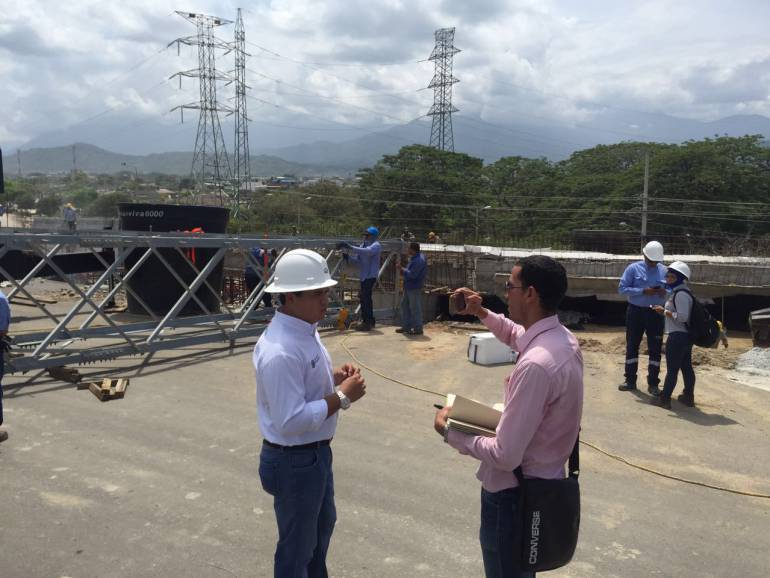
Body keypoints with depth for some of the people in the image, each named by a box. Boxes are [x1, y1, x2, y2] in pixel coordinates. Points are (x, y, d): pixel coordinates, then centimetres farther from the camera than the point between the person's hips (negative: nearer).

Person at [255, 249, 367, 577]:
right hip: (293, 461, -10)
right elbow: (291, 421, -32)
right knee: (297, 546, 14)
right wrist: (342, 396, -24)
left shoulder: (305, 331, 0)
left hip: (315, 452, 10)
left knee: (323, 523, 32)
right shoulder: (281, 351, -31)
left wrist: (334, 377, -3)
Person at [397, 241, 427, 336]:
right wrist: (404, 269, 4)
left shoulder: (419, 260, -21)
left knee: (415, 308, -4)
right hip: (409, 287, 11)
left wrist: (403, 269, -13)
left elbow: (412, 274, -25)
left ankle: (418, 329, 5)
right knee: (405, 305, 16)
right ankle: (406, 326, 25)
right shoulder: (414, 258, 13)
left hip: (414, 288, -11)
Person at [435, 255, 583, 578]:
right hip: (543, 481, 9)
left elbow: (504, 456, -29)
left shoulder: (535, 365, -34)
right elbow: (518, 336, 23)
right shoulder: (562, 338, -4)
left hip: (514, 494, -8)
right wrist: (481, 313, 14)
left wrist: (449, 432, -16)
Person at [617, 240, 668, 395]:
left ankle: (653, 383, 16)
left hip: (656, 313, 2)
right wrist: (643, 291, -21)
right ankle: (630, 380, 19)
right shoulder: (633, 268, -5)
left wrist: (665, 292, -14)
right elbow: (622, 288, -11)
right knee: (632, 346, 7)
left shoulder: (664, 271, 3)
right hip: (636, 311, -1)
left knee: (655, 348, 5)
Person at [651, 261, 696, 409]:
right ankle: (689, 397, 25)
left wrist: (665, 311, -16)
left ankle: (664, 399, 1)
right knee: (686, 367, 16)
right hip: (686, 336, 11)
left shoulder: (680, 294, -18)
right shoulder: (678, 292, 15)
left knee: (672, 368, -4)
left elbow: (682, 316, -23)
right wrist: (664, 312, 12)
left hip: (677, 336, -10)